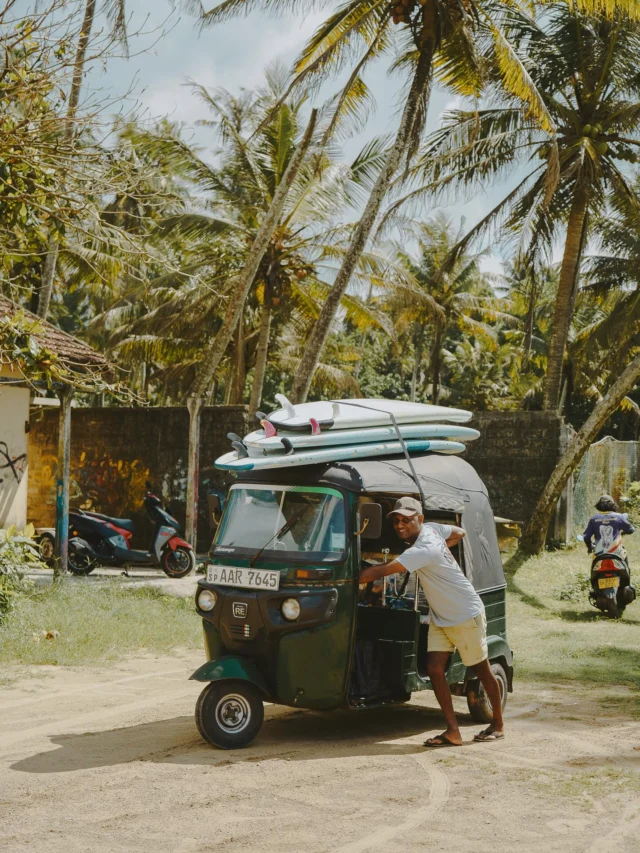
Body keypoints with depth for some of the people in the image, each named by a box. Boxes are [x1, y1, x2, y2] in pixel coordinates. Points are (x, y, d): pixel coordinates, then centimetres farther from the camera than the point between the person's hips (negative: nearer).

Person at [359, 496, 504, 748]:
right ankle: (453, 731, -2)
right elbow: (460, 533, 14)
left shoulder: (423, 550, -32)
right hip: (440, 616, 9)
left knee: (482, 671, 9)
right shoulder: (431, 529, -5)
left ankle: (498, 724, 27)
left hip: (466, 616, -9)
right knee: (435, 669, -4)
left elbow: (380, 572, -36)